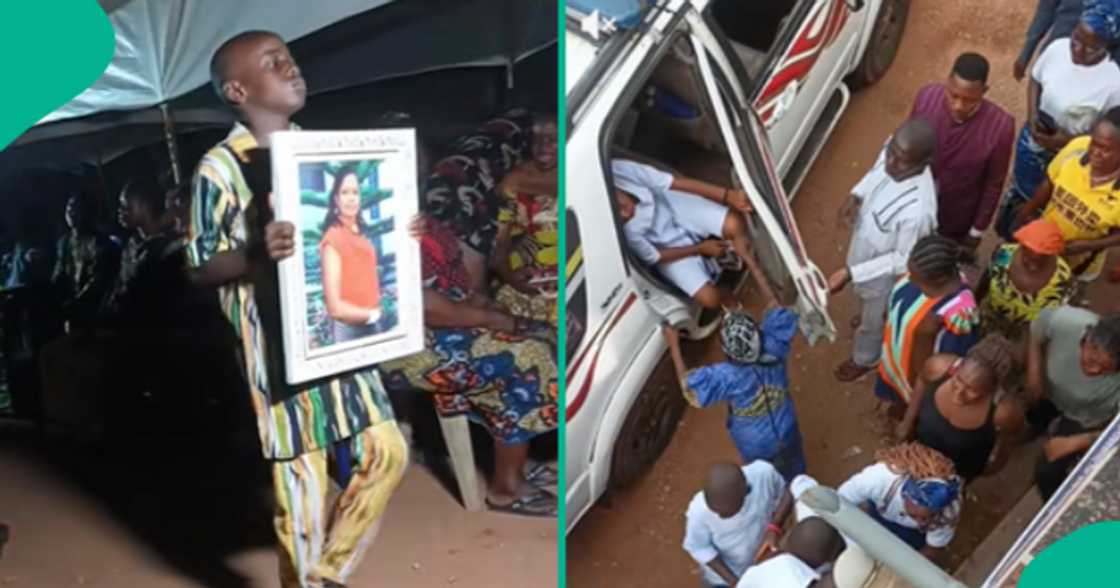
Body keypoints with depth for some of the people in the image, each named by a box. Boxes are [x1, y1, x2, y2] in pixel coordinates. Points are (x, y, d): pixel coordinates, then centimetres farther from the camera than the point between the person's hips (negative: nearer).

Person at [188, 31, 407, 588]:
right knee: (303, 477, 2)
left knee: (386, 451, 9)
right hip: (277, 343, -6)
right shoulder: (219, 168, -9)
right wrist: (256, 252, -29)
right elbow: (200, 266, -10)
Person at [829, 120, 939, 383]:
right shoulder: (895, 150, -25)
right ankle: (868, 312, 72)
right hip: (864, 245, 6)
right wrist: (855, 196, -16)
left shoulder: (917, 210, -45)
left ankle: (864, 360, 57)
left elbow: (903, 261, -28)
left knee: (873, 320, 26)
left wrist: (851, 273, -30)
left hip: (884, 271, -6)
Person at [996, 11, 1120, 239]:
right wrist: (1032, 116, -15)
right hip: (1031, 140, 4)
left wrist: (1067, 141, -29)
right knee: (1018, 190, 29)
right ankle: (1006, 237, 57)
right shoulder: (1058, 48, -19)